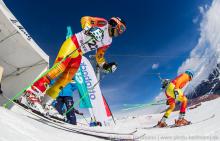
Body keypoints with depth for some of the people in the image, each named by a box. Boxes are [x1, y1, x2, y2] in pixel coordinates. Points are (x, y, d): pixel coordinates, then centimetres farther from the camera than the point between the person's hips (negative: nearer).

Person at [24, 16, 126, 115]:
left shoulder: (108, 41, 21)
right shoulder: (104, 23, 3)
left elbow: (99, 56, 23)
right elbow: (85, 19, -6)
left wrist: (106, 66, 8)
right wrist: (88, 29, -23)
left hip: (78, 54, 7)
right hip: (72, 44, -7)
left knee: (66, 79, -6)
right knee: (59, 68, -23)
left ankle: (45, 103, -4)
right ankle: (32, 92, -23)